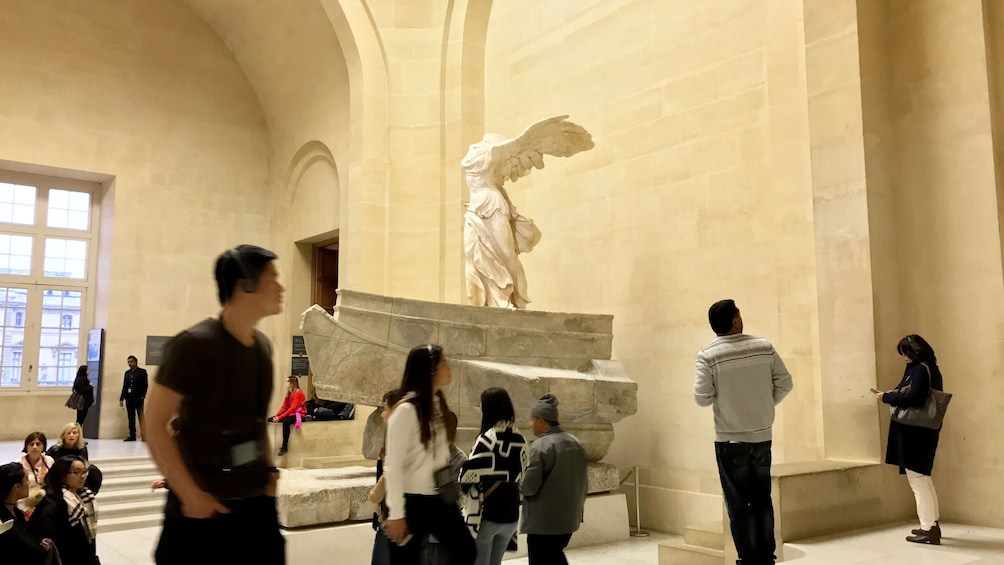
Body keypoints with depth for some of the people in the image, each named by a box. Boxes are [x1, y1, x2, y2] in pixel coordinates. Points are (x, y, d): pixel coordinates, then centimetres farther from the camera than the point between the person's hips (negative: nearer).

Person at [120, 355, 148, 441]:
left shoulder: (142, 371, 1)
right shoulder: (127, 373, 15)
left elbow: (145, 385, -4)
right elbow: (124, 386, 14)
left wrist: (143, 397, -13)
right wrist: (121, 398, 9)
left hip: (138, 398, -5)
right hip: (129, 398, 5)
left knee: (141, 418, -5)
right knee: (131, 418, 6)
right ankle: (132, 435, 10)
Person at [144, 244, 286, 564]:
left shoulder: (263, 346, 5)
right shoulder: (195, 344, -14)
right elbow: (154, 423, -14)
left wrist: (269, 470, 8)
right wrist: (190, 494, -16)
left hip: (257, 502, 6)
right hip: (204, 508, -6)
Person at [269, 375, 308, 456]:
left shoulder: (298, 393, -16)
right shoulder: (288, 393, 10)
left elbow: (293, 408, -23)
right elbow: (284, 406, 7)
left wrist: (280, 417, -26)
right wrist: (276, 415, -10)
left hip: (298, 414, -9)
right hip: (290, 413, 9)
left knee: (285, 422, -37)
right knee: (270, 419, -2)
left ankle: (284, 447, -32)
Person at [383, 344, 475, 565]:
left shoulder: (438, 404, 7)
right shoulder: (406, 410, -17)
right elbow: (392, 466, -17)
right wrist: (396, 513, -18)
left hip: (440, 499, 8)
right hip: (413, 502, -8)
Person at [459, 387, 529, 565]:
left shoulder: (488, 438, -16)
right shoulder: (520, 440, 4)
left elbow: (469, 474, -15)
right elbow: (521, 477, 10)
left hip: (486, 515, -6)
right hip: (510, 514, 6)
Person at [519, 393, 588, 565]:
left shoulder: (540, 446, -18)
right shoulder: (576, 443, 8)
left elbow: (529, 486, -20)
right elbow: (584, 482, 13)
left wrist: (519, 483, 0)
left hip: (543, 521, -8)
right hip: (569, 518, 8)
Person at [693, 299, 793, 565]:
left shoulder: (708, 355, -13)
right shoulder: (764, 347, -3)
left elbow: (702, 398, -13)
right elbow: (785, 383, 1)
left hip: (730, 440, -3)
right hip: (762, 437, 3)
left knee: (738, 503, 6)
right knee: (762, 499, 16)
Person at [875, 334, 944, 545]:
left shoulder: (920, 370, -18)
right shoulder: (929, 368, 13)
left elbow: (914, 398, -26)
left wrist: (887, 397, -16)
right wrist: (896, 393, 5)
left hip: (915, 433, -10)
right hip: (921, 431, 10)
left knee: (917, 480, -3)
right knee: (923, 479, 20)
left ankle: (929, 530, 1)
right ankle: (933, 524, 29)